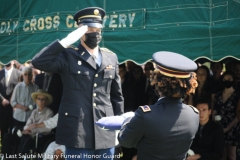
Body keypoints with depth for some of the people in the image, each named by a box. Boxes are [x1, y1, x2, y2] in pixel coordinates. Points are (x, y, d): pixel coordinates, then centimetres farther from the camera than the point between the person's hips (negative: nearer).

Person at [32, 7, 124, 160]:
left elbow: (116, 95, 15)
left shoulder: (111, 58, 10)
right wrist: (67, 41, -18)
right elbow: (38, 62, -18)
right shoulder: (68, 56, -1)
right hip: (77, 133, -4)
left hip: (106, 132, 4)